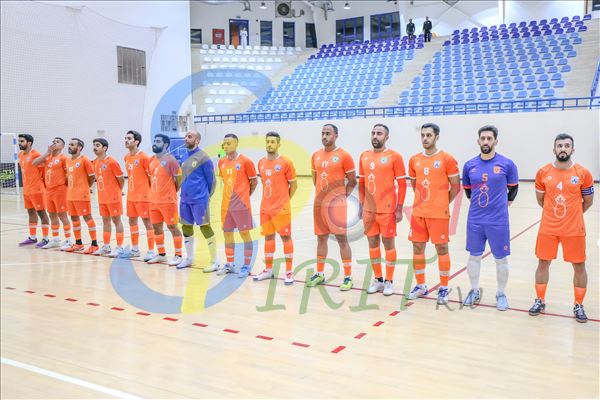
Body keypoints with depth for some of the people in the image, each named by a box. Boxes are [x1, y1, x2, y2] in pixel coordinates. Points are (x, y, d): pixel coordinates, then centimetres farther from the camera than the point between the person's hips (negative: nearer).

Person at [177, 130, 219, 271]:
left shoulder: (203, 157, -11)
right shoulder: (184, 157, 11)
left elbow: (211, 179, -7)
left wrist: (207, 196, -1)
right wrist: (185, 192, 18)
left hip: (199, 199, -8)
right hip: (185, 199, 8)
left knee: (205, 227, -5)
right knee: (186, 227, 14)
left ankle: (214, 261, 5)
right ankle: (189, 258, 30)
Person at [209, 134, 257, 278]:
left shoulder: (245, 161, -9)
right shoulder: (221, 162, 7)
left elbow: (254, 181, -1)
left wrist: (245, 195, 5)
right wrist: (230, 194, 12)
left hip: (241, 205, -6)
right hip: (226, 205, 6)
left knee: (245, 233, 1)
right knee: (227, 234, 11)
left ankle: (246, 266, 8)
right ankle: (229, 264, 24)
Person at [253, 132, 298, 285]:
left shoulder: (285, 163, -9)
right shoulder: (261, 163, 8)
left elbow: (294, 184, -3)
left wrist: (285, 199, 2)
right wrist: (269, 198, 14)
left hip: (281, 208, -6)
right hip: (265, 208, 6)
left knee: (286, 237, 0)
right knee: (268, 237, 12)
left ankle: (289, 272, 6)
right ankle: (268, 270, 23)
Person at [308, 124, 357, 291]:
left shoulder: (344, 155, -6)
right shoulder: (316, 155, 10)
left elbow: (352, 181, -2)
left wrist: (343, 196, -4)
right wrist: (321, 193, 13)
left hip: (336, 204, -5)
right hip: (319, 203, 6)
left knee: (342, 239, -1)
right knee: (321, 238, 13)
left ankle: (348, 277, 6)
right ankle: (319, 274, 24)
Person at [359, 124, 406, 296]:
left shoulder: (394, 157, -6)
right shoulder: (364, 156, 9)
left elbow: (402, 184, -6)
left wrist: (399, 208, -10)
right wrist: (361, 205, 11)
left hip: (387, 209, -5)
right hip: (369, 209, 5)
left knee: (388, 243, 3)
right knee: (372, 243, 10)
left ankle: (389, 281, 14)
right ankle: (378, 279, 22)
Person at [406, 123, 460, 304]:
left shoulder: (447, 159, -7)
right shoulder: (414, 160, 7)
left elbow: (456, 187, -2)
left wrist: (443, 203, 1)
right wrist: (424, 200, 12)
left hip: (439, 213, -5)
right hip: (418, 212, 5)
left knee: (441, 248, 3)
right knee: (417, 247, 8)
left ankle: (443, 288, 15)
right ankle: (421, 285, 22)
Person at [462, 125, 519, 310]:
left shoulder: (507, 164, -5)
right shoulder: (469, 165, 2)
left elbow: (513, 188, 9)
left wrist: (503, 204, 8)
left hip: (498, 221, -2)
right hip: (474, 220, 3)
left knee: (501, 259, 6)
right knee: (474, 256, 12)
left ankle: (501, 294, 23)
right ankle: (474, 291, 28)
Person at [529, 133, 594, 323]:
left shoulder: (583, 173, -6)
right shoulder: (543, 172, -3)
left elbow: (588, 201, 7)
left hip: (574, 229, -1)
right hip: (548, 228, 1)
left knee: (579, 265, 6)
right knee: (543, 263, 8)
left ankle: (579, 305, 21)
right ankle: (540, 301, 24)